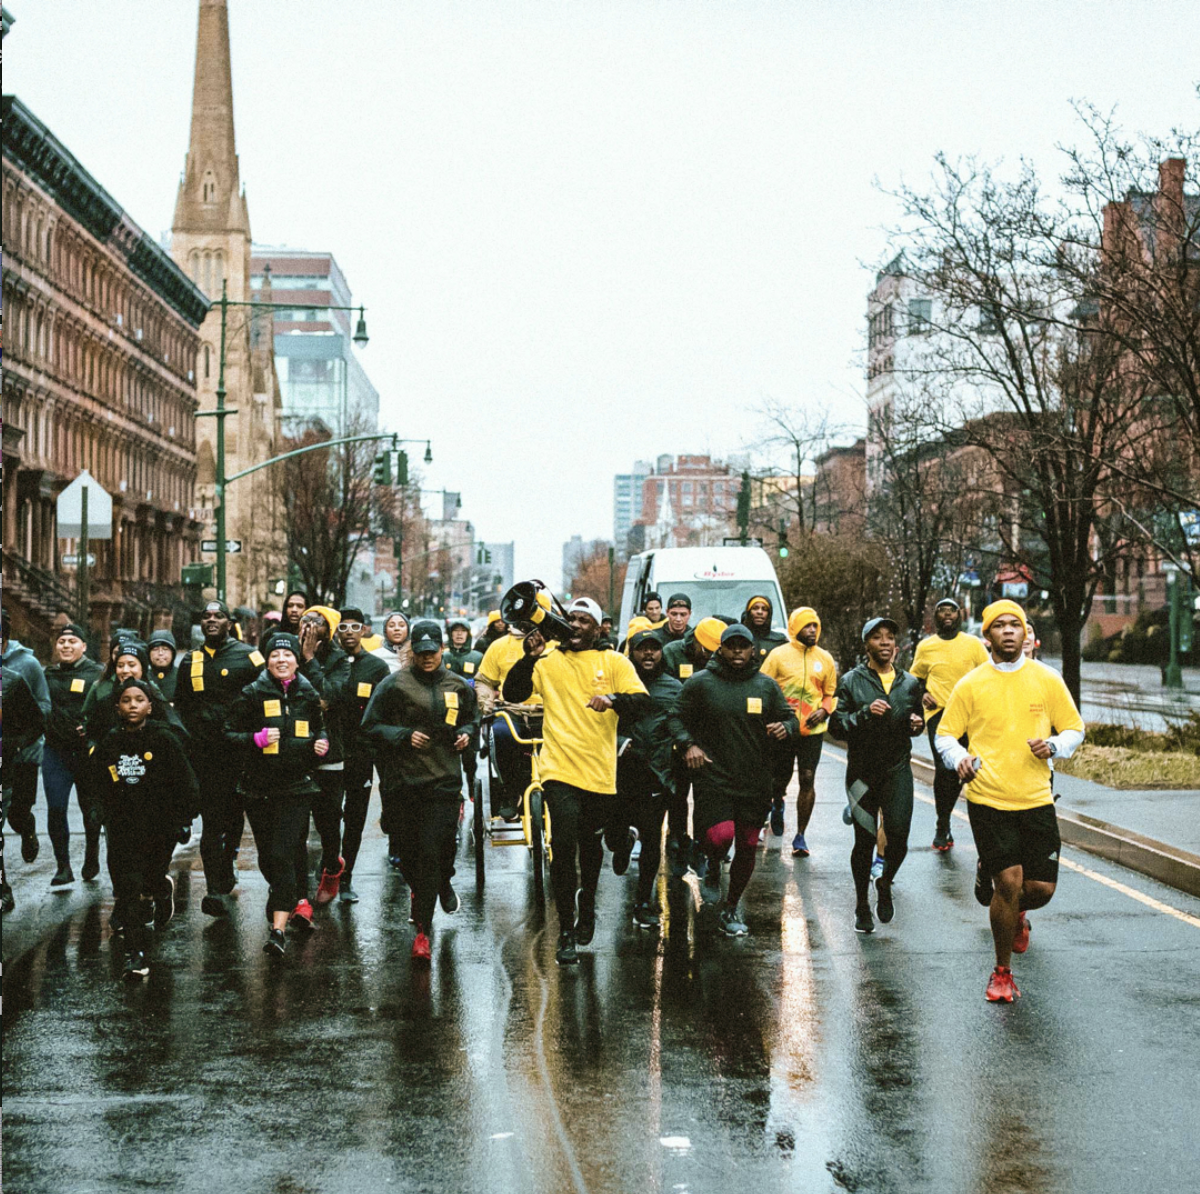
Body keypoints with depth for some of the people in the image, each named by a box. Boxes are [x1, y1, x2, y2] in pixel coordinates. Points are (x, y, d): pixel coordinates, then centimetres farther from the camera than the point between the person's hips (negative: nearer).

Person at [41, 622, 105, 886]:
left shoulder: (97, 674, -1)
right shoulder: (48, 675, 11)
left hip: (88, 752, -3)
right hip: (56, 752, 3)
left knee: (91, 809, 8)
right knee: (55, 809, -4)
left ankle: (91, 859, 28)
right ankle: (63, 866, 3)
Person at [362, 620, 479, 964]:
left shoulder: (458, 686, 9)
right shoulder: (395, 685, 0)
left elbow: (472, 720, 26)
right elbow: (371, 726, 2)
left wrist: (466, 734, 4)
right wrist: (404, 735, -11)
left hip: (445, 779, 0)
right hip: (405, 780, 0)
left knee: (434, 852, -8)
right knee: (410, 853, 6)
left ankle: (422, 930, 1)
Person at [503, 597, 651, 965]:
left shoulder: (613, 662, 5)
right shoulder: (548, 662, 6)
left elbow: (644, 703, -5)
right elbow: (513, 694, -3)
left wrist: (613, 699, -25)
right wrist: (529, 659, -17)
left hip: (600, 771, 1)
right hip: (559, 769, -1)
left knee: (591, 844, 18)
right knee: (564, 845, -14)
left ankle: (587, 905, 46)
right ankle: (566, 931, -5)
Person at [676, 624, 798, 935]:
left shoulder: (767, 686, 8)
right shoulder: (700, 683, 0)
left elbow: (790, 719, 16)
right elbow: (677, 719, 6)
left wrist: (785, 728, -8)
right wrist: (689, 744, -11)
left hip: (755, 782, 3)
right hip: (713, 778, -3)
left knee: (747, 847, 8)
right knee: (720, 837, -22)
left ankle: (731, 909, 27)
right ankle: (713, 868, 15)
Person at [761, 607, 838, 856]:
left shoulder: (825, 659, 8)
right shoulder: (779, 655, -1)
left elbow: (830, 693, 17)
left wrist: (823, 710, -3)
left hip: (813, 730, 1)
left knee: (807, 781, -4)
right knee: (780, 779, 9)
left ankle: (800, 836, 4)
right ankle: (777, 805, 46)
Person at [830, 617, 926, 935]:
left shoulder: (910, 683, 10)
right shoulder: (852, 682, 1)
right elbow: (836, 724, -6)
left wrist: (916, 724, 0)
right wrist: (866, 713, -20)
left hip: (898, 769, 2)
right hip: (862, 771, -1)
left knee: (898, 835, -12)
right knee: (864, 841, 5)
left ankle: (885, 883, 19)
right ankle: (862, 906, 21)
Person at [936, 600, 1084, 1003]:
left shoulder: (1047, 679, 5)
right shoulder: (970, 685, 1)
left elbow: (1075, 729, 11)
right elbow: (945, 734, 7)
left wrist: (1053, 746, -10)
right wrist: (960, 758, -14)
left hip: (1036, 800, 2)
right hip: (988, 799, -2)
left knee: (1042, 888, 0)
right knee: (1009, 881, -10)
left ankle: (1015, 912, 40)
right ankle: (1002, 973, 10)